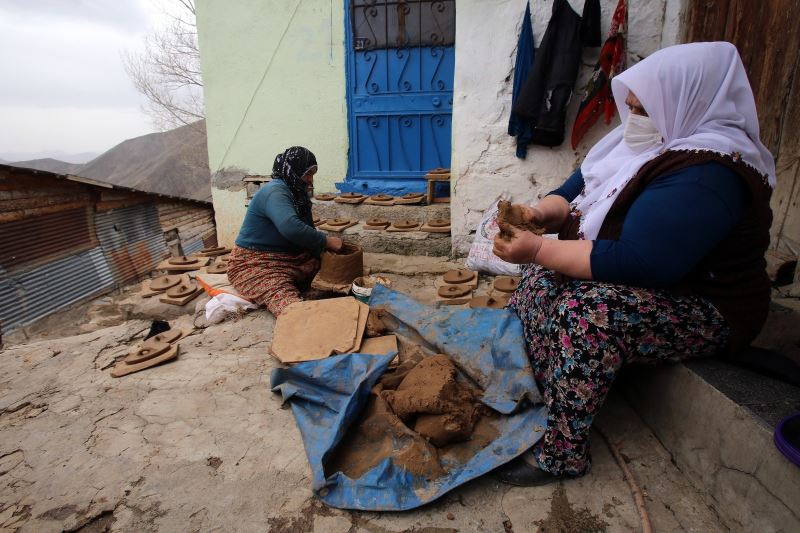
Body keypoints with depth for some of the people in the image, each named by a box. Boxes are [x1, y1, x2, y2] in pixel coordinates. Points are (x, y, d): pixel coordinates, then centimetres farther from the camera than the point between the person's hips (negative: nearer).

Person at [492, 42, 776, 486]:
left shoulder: (703, 177, -26)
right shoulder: (656, 141, 2)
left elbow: (637, 264, -35)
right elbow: (575, 191, 6)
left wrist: (537, 250, -32)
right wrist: (540, 214, -15)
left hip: (702, 310, -9)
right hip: (651, 278, 10)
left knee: (585, 310, -32)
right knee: (545, 270, 1)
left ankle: (562, 454, -16)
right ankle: (528, 384, 8)